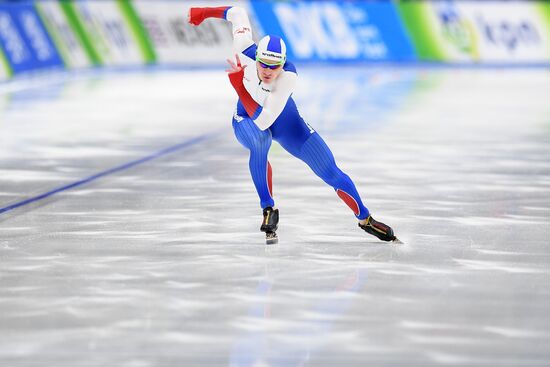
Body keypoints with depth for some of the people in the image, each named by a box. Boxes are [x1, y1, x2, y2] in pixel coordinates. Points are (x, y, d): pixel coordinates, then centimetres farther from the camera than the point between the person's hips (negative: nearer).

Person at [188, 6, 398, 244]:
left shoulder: (288, 76, -39)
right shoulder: (246, 51, -31)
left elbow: (264, 121, -45)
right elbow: (238, 13, -14)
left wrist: (237, 81, -45)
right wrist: (203, 13, -3)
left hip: (283, 121, -1)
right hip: (246, 120, 1)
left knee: (331, 173, -4)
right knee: (259, 142, -38)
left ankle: (365, 219, 20)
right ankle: (268, 211, -21)